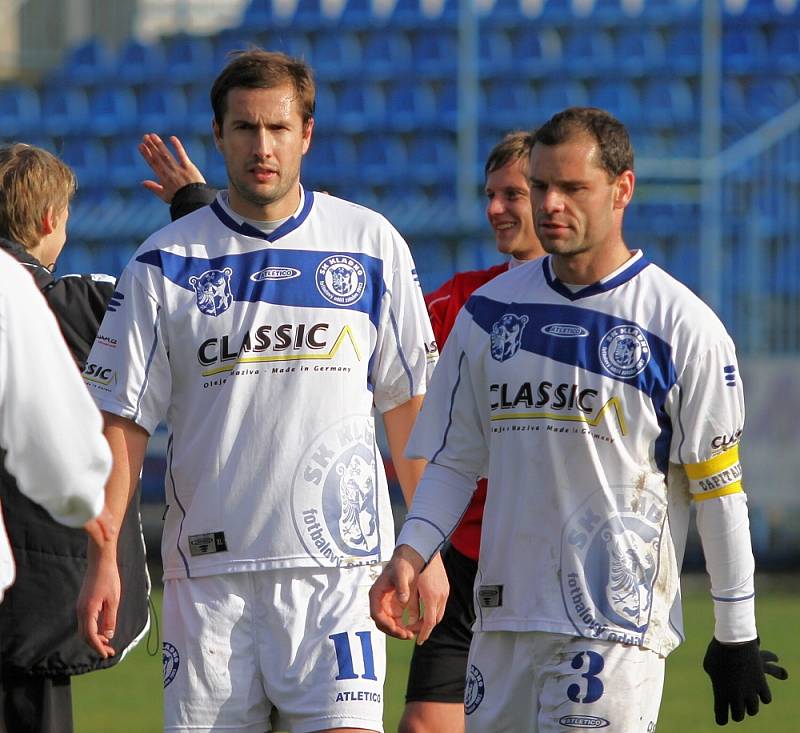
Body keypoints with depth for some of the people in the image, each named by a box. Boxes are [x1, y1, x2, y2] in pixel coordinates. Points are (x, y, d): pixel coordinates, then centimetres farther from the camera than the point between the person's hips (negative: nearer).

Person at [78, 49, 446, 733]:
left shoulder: (372, 246, 6)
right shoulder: (164, 261, 4)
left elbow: (409, 405, 10)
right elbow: (123, 420, 4)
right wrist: (103, 559, -4)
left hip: (337, 565, -1)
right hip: (208, 568, 1)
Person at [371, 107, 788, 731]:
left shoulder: (682, 325, -3)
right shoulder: (490, 311, 11)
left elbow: (719, 489, -1)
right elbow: (455, 457, 15)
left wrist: (736, 636, -1)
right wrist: (411, 552, -2)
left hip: (618, 622, -5)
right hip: (504, 617, 5)